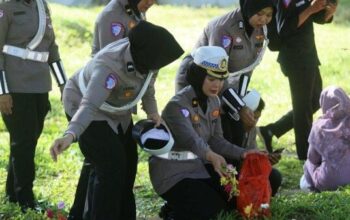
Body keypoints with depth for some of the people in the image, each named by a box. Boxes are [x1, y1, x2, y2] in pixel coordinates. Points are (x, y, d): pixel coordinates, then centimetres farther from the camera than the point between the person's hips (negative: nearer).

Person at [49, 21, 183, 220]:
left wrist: (152, 110, -11)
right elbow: (89, 106, -54)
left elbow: (148, 83, 1)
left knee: (128, 165, 12)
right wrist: (70, 135, -69)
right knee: (111, 169, -18)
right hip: (94, 113, -7)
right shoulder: (108, 67, -42)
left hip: (117, 111, 7)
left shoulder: (145, 55, -22)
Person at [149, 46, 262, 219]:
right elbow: (191, 139, -40)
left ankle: (180, 205, 17)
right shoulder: (177, 106, -23)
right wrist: (211, 156, -59)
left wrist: (243, 154, -12)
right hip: (172, 174, -8)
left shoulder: (213, 101, 3)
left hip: (198, 168, 8)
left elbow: (216, 140, 3)